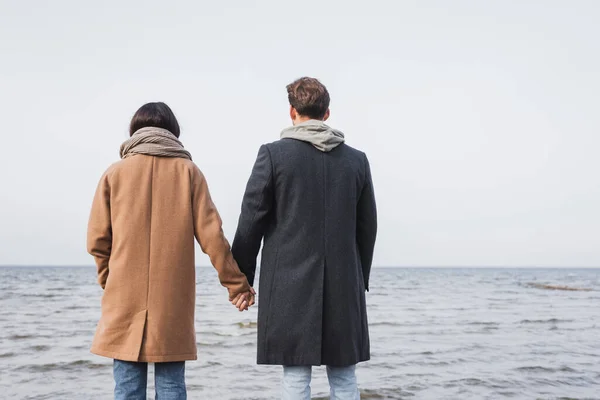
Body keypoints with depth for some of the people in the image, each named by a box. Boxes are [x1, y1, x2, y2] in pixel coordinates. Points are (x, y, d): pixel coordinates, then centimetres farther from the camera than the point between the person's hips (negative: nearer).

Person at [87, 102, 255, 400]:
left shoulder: (115, 173, 4)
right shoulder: (188, 171, 3)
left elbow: (97, 239, 3)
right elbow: (211, 235, -2)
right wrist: (237, 284, 5)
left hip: (125, 300, 0)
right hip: (173, 300, 0)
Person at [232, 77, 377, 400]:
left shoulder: (273, 154, -4)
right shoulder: (356, 159, 7)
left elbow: (251, 222, -4)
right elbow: (368, 227, 11)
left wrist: (242, 277, 6)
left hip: (289, 285, -3)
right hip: (343, 285, 3)